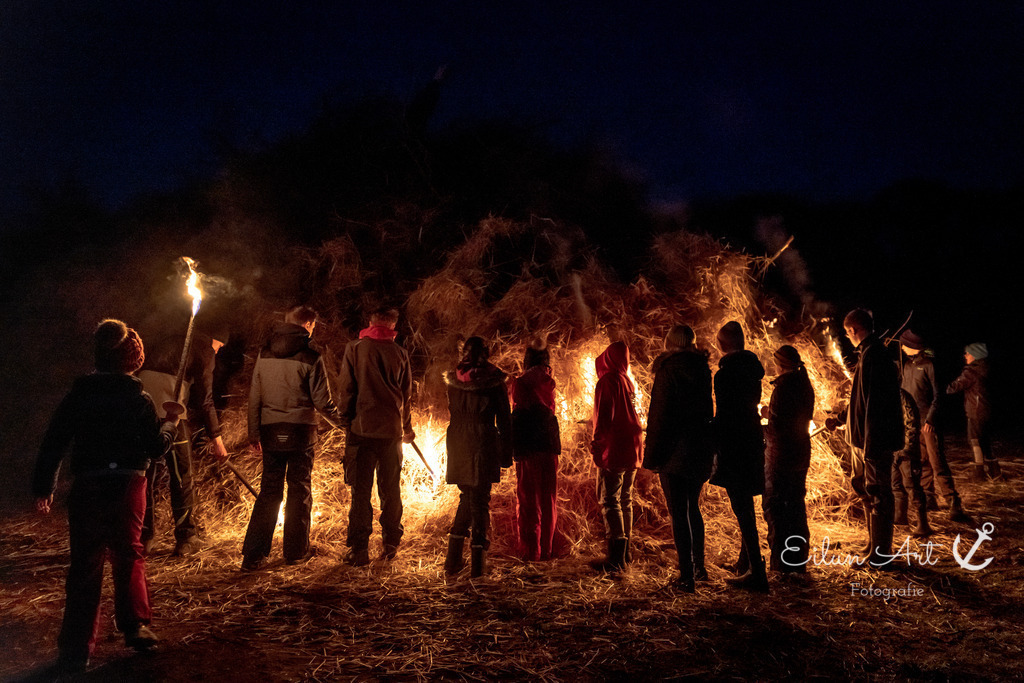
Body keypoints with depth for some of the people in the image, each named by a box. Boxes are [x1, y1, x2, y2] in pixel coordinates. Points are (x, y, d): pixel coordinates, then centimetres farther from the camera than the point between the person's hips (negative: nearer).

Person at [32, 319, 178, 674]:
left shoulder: (78, 394, -1)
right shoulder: (139, 399, -5)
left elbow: (54, 442, -1)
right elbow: (156, 447, -2)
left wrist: (44, 486, 5)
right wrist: (170, 425, 17)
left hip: (88, 488, 0)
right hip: (129, 486, 0)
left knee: (86, 564, 5)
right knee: (129, 555, 17)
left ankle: (76, 648, 8)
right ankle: (135, 626, 22)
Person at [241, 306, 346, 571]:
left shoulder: (264, 354, 6)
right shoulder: (310, 358, -9)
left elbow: (254, 397, 8)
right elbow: (322, 402, -8)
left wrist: (254, 434, 14)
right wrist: (342, 421, 8)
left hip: (271, 431, 4)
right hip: (300, 431, -4)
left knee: (269, 491, 9)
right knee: (300, 490, 8)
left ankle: (253, 555, 8)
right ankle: (296, 550, 17)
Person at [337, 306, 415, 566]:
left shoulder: (354, 349, -1)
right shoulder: (400, 353, 3)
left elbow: (346, 390, -4)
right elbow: (406, 394, 10)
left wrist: (345, 418, 8)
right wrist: (407, 427, 22)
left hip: (361, 428, -2)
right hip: (391, 430, 2)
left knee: (360, 491, 4)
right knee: (391, 490, 12)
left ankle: (359, 550, 4)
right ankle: (391, 544, 19)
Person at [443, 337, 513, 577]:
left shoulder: (454, 381, 4)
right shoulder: (494, 380, -4)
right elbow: (504, 420, -3)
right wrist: (506, 454, 2)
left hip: (457, 445, 3)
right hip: (483, 443, -3)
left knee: (467, 496, 19)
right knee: (480, 501, 5)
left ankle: (453, 558, 14)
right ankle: (478, 563, 6)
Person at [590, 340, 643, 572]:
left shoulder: (607, 381, -10)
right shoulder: (628, 382, 13)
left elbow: (604, 417, -16)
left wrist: (597, 446, -12)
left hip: (614, 449, -9)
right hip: (632, 448, 9)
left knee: (610, 501, -8)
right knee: (626, 500, 14)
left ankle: (616, 558, -12)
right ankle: (625, 552, 20)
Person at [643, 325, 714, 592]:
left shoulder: (668, 370, -13)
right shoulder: (702, 369, 7)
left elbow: (659, 415, -15)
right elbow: (707, 410, 13)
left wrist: (652, 456, -10)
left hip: (675, 451, -7)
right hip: (701, 448, 7)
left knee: (678, 513, 0)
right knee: (692, 508, 20)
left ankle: (686, 575, 4)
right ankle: (699, 567, 28)